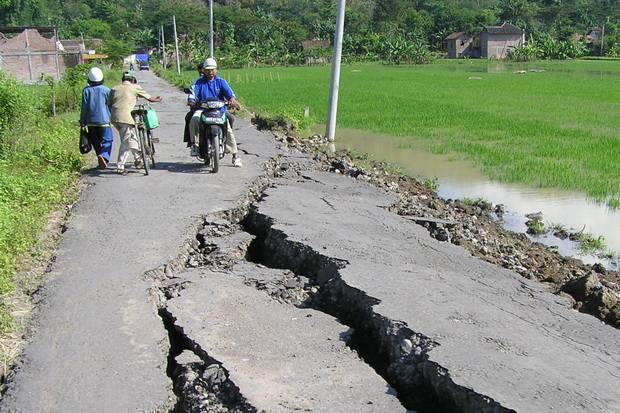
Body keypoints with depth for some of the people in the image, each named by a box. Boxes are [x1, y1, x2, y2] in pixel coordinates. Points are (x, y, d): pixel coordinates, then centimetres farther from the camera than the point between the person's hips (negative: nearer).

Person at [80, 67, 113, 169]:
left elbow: (84, 107, 1)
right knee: (107, 140, -3)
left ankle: (101, 162, 19)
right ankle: (104, 156, -30)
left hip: (91, 121, 3)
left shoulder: (86, 90, 0)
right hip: (104, 120, -3)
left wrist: (82, 121, 8)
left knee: (95, 142, 14)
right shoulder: (106, 90, -4)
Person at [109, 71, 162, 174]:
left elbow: (109, 104, 14)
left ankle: (138, 158, 30)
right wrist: (158, 99, 35)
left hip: (114, 118, 6)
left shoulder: (115, 88, 20)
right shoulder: (134, 87, 9)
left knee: (131, 137, 22)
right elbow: (150, 99, 16)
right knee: (126, 142, 0)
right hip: (126, 117, -6)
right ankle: (120, 167, 0)